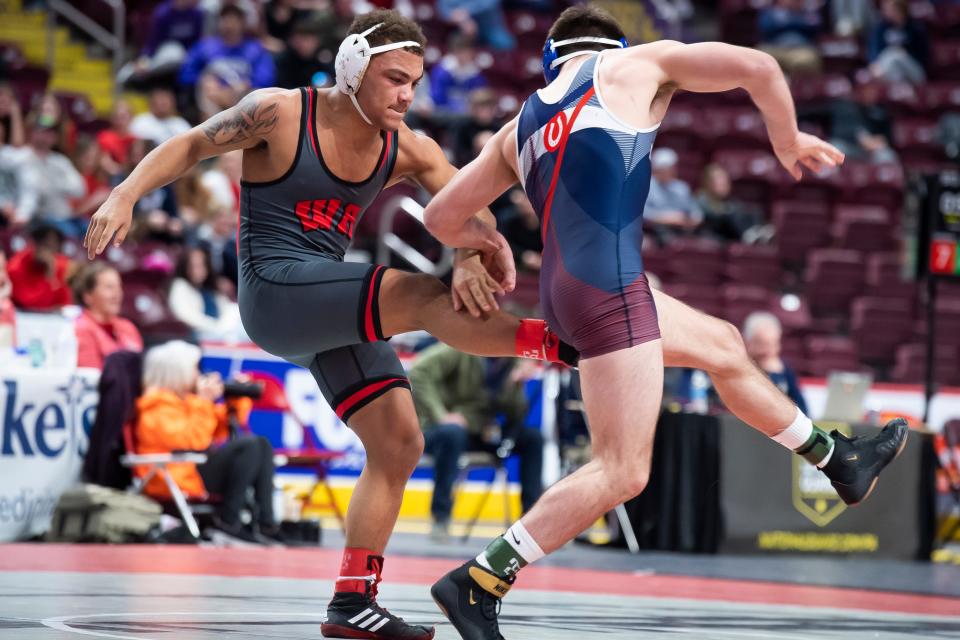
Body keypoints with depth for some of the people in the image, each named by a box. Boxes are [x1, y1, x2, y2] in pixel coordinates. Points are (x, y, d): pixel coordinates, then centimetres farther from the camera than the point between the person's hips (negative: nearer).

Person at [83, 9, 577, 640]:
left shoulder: (408, 150, 2)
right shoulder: (280, 114, -11)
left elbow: (470, 209, -5)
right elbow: (193, 144, -1)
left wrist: (474, 257, -28)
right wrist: (125, 196, -15)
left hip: (334, 307, 7)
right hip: (274, 293, -7)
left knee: (399, 445, 3)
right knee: (420, 296, -28)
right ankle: (559, 344, -24)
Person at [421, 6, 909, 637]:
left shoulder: (520, 128, 19)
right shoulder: (637, 64, 7)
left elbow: (443, 217, 20)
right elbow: (758, 68, 1)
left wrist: (493, 243, 39)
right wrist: (788, 142, 18)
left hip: (565, 290, 8)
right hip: (609, 286, -8)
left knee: (722, 345, 27)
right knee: (622, 472, -9)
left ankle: (840, 460, 42)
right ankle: (478, 583, -13)